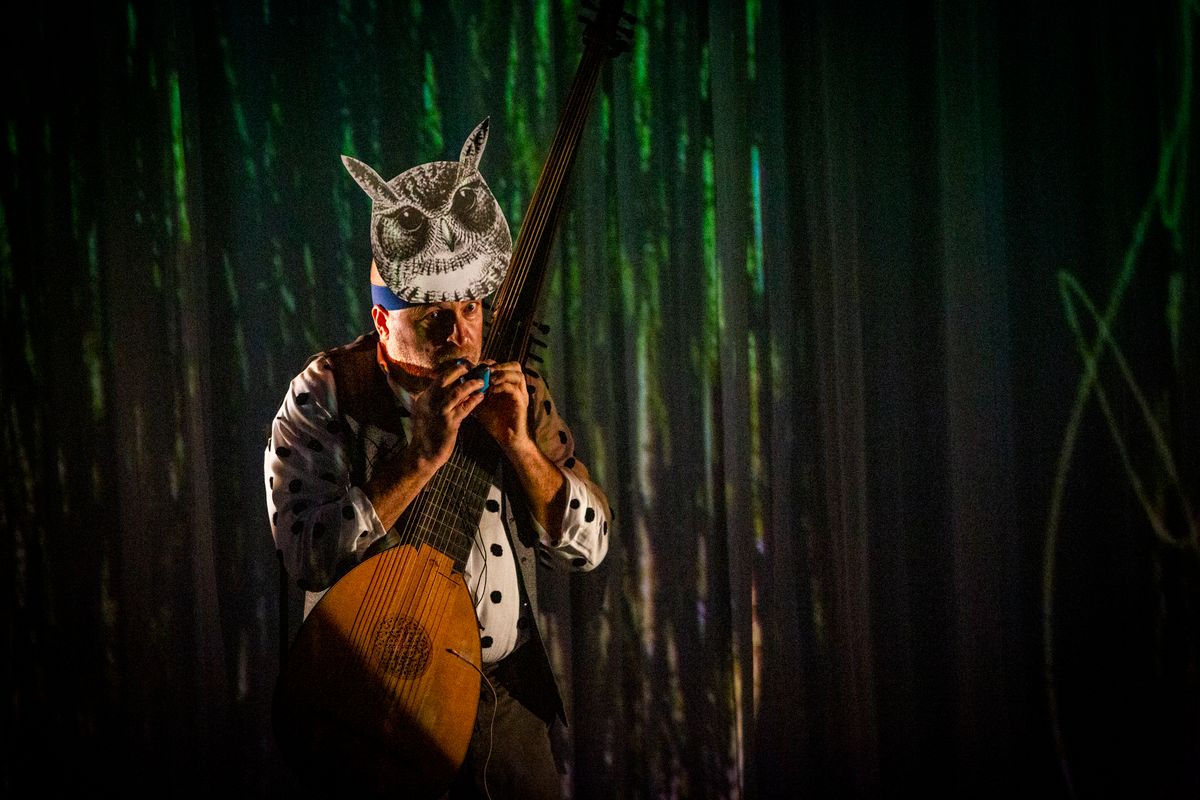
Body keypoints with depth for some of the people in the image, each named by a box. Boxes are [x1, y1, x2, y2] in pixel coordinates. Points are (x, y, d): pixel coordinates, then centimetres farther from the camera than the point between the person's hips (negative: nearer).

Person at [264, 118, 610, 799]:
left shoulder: (516, 390, 1)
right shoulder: (323, 398, -9)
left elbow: (587, 547, -2)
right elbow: (308, 556, -21)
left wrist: (519, 444, -16)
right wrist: (422, 457, -25)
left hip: (505, 692, 4)